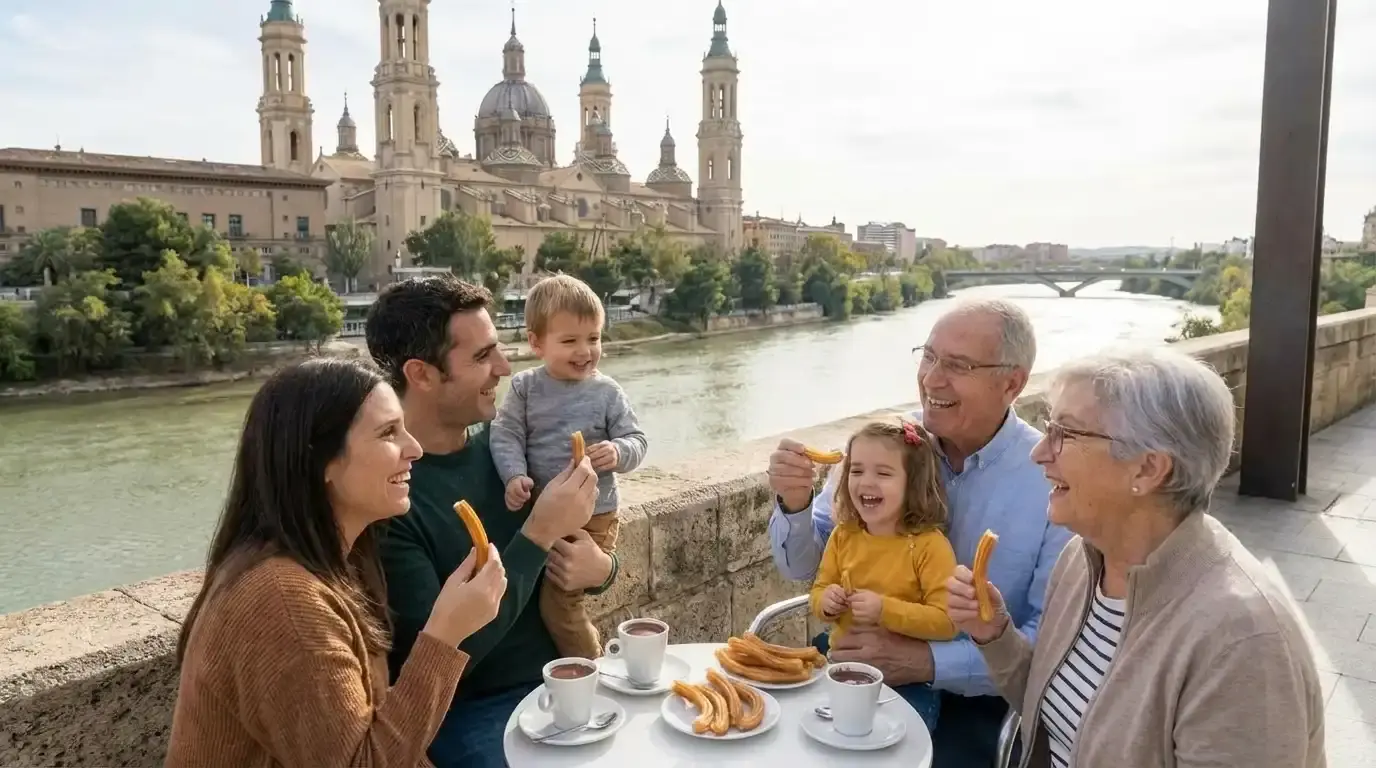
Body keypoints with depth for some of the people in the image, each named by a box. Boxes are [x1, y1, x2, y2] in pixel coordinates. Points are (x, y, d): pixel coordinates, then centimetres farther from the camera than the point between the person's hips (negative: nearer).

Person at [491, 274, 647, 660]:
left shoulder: (607, 392, -6)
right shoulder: (524, 387, -3)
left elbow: (636, 440, -4)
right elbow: (506, 435, -6)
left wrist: (618, 453, -26)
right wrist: (514, 476, -22)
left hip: (593, 515, -4)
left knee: (558, 602, -6)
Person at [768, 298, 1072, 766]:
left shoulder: (1054, 479, -14)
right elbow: (803, 568, 1)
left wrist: (926, 661, -23)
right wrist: (794, 504, -20)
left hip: (975, 700, -2)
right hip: (862, 671, 3)